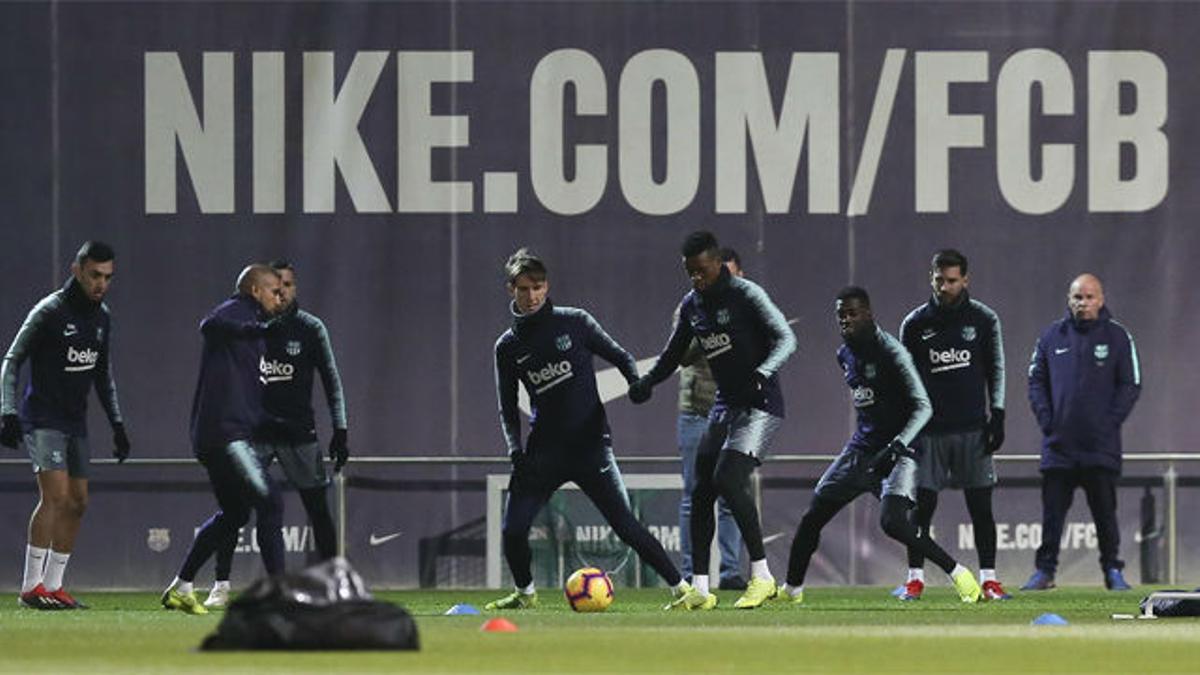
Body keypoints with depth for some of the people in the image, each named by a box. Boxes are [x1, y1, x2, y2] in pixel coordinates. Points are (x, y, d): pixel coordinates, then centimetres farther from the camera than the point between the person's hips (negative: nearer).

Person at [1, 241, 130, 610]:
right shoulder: (50, 311, -12)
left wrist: (117, 423, 18)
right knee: (55, 495, -19)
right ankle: (31, 588, -17)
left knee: (77, 502, 3)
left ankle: (52, 585, 9)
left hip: (76, 423, 8)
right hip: (43, 420, -8)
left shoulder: (102, 317, 10)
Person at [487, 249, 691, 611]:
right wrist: (516, 450, -5)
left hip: (591, 445, -2)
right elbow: (508, 408, 10)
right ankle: (525, 593, 22)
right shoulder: (508, 346, 6)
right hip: (543, 451, 2)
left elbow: (621, 357, 8)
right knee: (513, 530, -5)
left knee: (626, 526, -11)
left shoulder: (574, 322, -1)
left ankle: (682, 587, -3)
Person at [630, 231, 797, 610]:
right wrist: (646, 382, 3)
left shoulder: (746, 295, -12)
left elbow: (785, 339, -18)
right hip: (724, 404, 8)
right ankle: (699, 590, 9)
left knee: (729, 478, -23)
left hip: (760, 404, -8)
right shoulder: (691, 305, 10)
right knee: (701, 491, 4)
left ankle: (761, 575, -18)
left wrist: (764, 372, -37)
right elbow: (674, 354, 22)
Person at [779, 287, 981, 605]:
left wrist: (896, 447, -31)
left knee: (892, 521, -26)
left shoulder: (890, 352, -16)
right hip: (862, 448, 8)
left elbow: (923, 407, -20)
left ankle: (958, 573, -17)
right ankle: (791, 589, 22)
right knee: (813, 516, 6)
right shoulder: (845, 355, 9)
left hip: (897, 450, -8)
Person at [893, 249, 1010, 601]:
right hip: (929, 431, 0)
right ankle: (915, 577, 5)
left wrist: (997, 417, -1)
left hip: (972, 428, 0)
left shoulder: (983, 319, 4)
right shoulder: (916, 323, 4)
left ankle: (988, 578, 4)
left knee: (981, 506, -1)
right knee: (922, 506, -2)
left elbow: (996, 371, 8)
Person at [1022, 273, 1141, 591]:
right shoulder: (1052, 336, 9)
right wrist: (1045, 418, 0)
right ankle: (1045, 570, 8)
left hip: (1101, 443, -2)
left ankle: (1113, 570, 9)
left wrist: (1112, 420, -7)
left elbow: (1130, 384, 3)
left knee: (1105, 511, 1)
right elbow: (1036, 380, 13)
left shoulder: (1117, 337, 3)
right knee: (1052, 511, 2)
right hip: (1059, 443, 2)